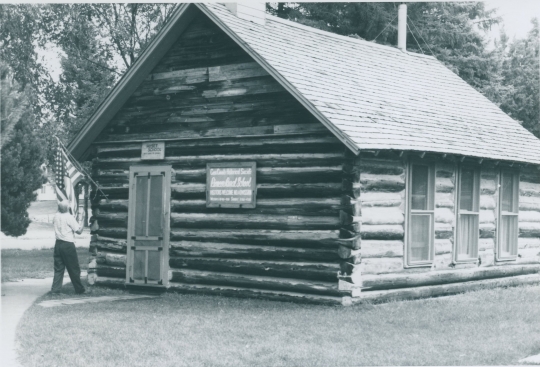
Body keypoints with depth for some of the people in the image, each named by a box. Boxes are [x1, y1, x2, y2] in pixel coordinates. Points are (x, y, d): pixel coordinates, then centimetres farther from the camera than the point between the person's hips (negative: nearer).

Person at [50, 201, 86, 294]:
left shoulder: (56, 216, 3)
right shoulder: (69, 217, -13)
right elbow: (78, 231, -11)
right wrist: (82, 226, 7)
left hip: (58, 244, 5)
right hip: (68, 245, -5)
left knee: (58, 268, 11)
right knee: (74, 269, 4)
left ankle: (55, 289, 6)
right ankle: (79, 289, 12)